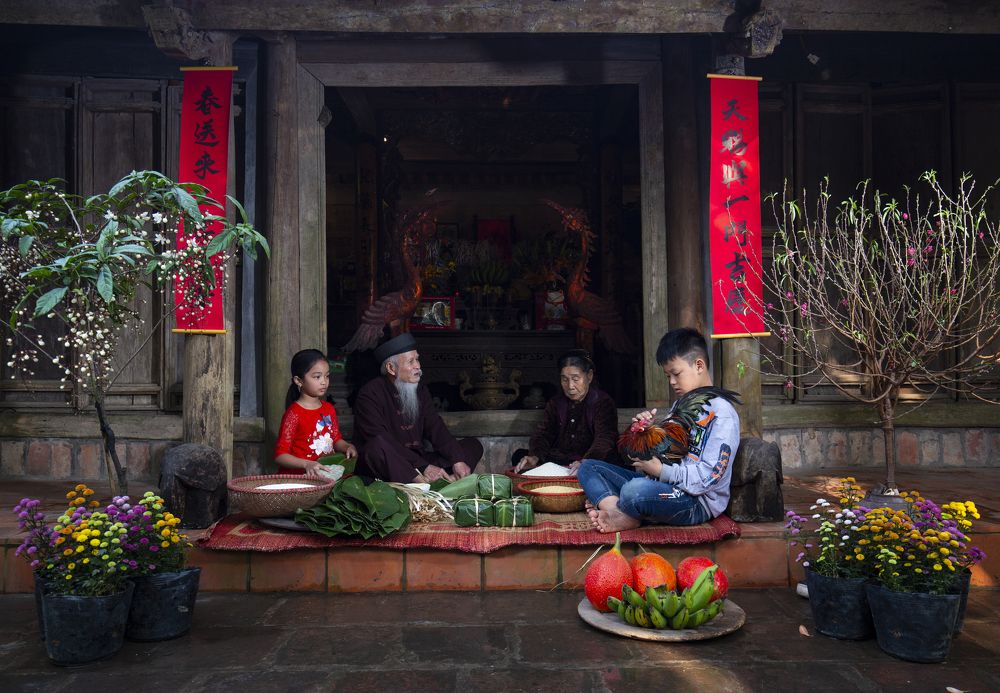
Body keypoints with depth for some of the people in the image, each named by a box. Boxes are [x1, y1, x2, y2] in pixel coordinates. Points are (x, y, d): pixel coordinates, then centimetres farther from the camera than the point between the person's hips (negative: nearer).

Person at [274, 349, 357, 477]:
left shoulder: (329, 409, 13)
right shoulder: (294, 414, -9)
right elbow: (280, 455, -11)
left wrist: (348, 447, 3)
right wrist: (306, 464, -26)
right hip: (299, 475, -6)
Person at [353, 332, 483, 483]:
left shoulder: (420, 390, 12)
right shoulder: (370, 394, -10)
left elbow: (436, 429, 4)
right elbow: (380, 442, -21)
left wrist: (458, 460, -14)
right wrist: (423, 467, -28)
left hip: (419, 459, 7)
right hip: (387, 467, -6)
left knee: (473, 445, -3)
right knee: (377, 446, -37)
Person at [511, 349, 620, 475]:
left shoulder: (603, 403, -4)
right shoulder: (555, 403, 14)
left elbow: (604, 439, -20)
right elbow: (543, 434, 2)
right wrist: (534, 457, -23)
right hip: (556, 462, 4)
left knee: (611, 460, -36)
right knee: (519, 455, -14)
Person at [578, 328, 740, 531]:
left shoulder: (722, 413, -10)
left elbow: (708, 476, -18)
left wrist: (661, 471, -16)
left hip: (697, 502, -9)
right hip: (664, 487, 9)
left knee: (635, 490, -39)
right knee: (589, 467, 5)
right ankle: (619, 513, -22)